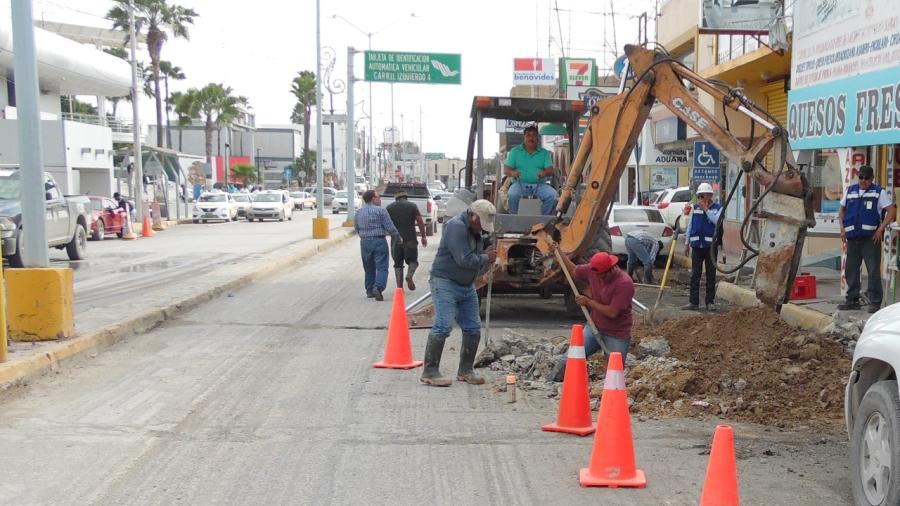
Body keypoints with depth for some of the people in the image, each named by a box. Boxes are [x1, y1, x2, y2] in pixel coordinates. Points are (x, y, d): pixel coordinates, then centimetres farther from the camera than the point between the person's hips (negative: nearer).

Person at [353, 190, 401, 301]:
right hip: (379, 241, -5)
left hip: (364, 242, 5)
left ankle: (369, 291, 20)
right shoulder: (381, 210, -8)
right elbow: (390, 227, -9)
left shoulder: (359, 212, 9)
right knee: (382, 267, -5)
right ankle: (378, 287, -24)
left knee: (369, 268, 16)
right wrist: (398, 239, 3)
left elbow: (356, 228, 19)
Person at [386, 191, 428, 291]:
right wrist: (423, 237, 4)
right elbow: (420, 222, -1)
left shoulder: (389, 208, 10)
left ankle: (399, 286, 2)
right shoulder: (412, 206, 3)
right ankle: (409, 275, -17)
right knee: (413, 260, 10)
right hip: (410, 239, -2)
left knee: (398, 263, 9)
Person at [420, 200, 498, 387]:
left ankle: (465, 370, 21)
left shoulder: (475, 231, 12)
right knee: (443, 326, -15)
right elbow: (465, 260, -24)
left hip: (467, 286, 10)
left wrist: (486, 260, 3)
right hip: (445, 282, -9)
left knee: (473, 328, 9)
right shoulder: (456, 227, -19)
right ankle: (429, 372, -11)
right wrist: (486, 258, -10)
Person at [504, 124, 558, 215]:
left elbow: (550, 170, 3)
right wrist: (512, 173, -20)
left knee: (552, 194, -27)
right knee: (512, 194, -34)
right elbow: (508, 170, 5)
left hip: (539, 184, 1)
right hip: (520, 184, -1)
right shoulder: (515, 151, 11)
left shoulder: (544, 153, 13)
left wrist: (545, 173, -23)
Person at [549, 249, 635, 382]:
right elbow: (573, 271, 14)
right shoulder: (593, 270, -7)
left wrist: (588, 302, -16)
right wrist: (559, 253, 7)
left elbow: (612, 312, -25)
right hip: (593, 328, 5)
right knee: (567, 360, -3)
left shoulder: (625, 283, -25)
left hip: (616, 336, -4)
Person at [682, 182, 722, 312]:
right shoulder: (695, 208, 10)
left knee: (711, 275, 3)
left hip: (710, 246, -3)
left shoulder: (718, 208, 1)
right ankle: (694, 302, 5)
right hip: (697, 246, 3)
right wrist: (687, 243, 10)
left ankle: (710, 302, 11)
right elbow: (690, 226, 13)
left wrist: (706, 209, -15)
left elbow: (717, 221, -18)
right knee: (695, 275, 2)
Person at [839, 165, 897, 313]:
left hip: (871, 238, -5)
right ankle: (852, 300, 20)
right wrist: (842, 228, 9)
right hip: (852, 239, 5)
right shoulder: (850, 191, 12)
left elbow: (892, 211, -6)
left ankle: (875, 302, 1)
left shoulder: (879, 192, -1)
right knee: (851, 270, 10)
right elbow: (842, 210, 22)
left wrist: (880, 229, -13)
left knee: (873, 271, -4)